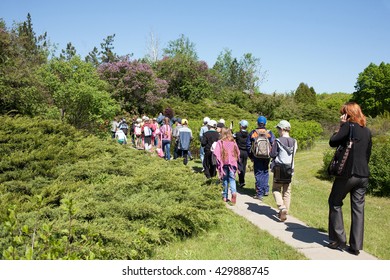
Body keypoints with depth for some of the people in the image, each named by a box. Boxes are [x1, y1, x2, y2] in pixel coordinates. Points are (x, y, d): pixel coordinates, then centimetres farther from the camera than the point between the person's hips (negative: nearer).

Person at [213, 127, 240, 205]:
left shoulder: (220, 142, -7)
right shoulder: (233, 142, 2)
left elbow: (216, 154, -11)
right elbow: (238, 152, 6)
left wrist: (219, 162, 0)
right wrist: (236, 160, 16)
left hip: (224, 163, -1)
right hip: (232, 163, 1)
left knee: (225, 180, 10)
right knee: (232, 179, 5)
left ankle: (225, 197, 14)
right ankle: (234, 192, -20)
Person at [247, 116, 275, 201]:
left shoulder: (252, 133, 0)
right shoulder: (270, 133, 0)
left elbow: (248, 146, 2)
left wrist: (251, 157, 9)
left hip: (257, 157, -1)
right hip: (266, 157, 1)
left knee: (258, 175, 2)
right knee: (265, 173, 19)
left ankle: (259, 194, 2)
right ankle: (266, 190, 20)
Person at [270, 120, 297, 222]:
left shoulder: (278, 141, -13)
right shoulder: (294, 141, 1)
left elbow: (272, 155, -11)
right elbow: (294, 153, 10)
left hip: (279, 168, -4)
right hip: (289, 169, 4)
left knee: (276, 189, 6)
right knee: (287, 191, 11)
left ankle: (282, 207, -15)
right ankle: (285, 212, 13)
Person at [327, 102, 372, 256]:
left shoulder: (348, 126, -9)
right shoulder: (367, 130, 12)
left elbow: (333, 142, -13)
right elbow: (368, 153, 17)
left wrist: (341, 126, 0)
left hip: (347, 173, -6)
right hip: (363, 175, 6)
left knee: (335, 203, 10)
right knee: (358, 209, 7)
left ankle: (339, 239, 9)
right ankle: (355, 246, 10)